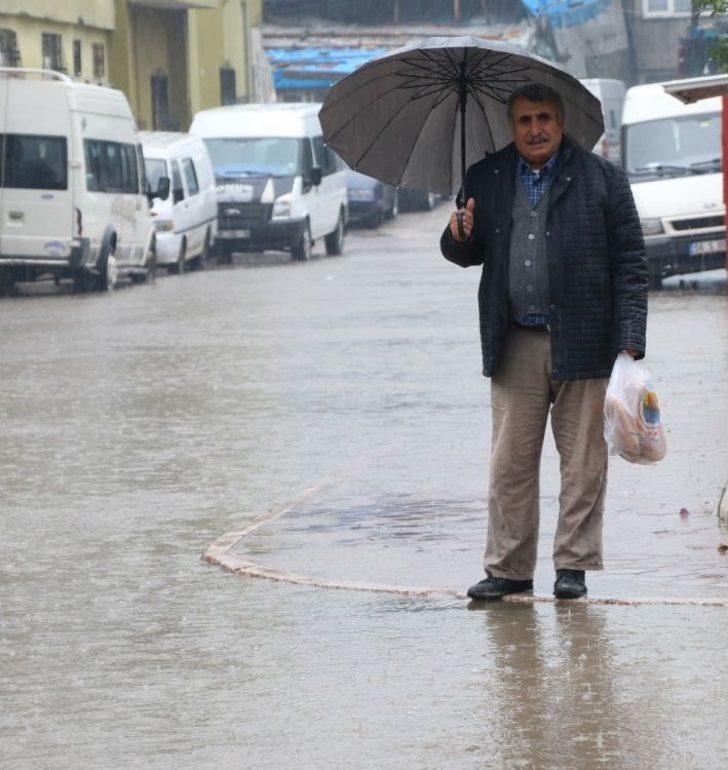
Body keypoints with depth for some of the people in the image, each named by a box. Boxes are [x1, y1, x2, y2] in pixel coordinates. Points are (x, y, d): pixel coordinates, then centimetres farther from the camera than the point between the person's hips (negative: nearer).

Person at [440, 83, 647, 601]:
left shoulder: (602, 179, 3)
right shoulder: (485, 180, 11)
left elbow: (630, 263, 1)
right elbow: (469, 255, 18)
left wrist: (630, 342, -8)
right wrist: (458, 237, -8)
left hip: (582, 342, -2)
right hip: (515, 346, 2)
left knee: (582, 462, 3)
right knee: (510, 462, 2)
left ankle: (574, 564, 12)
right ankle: (509, 568, 8)